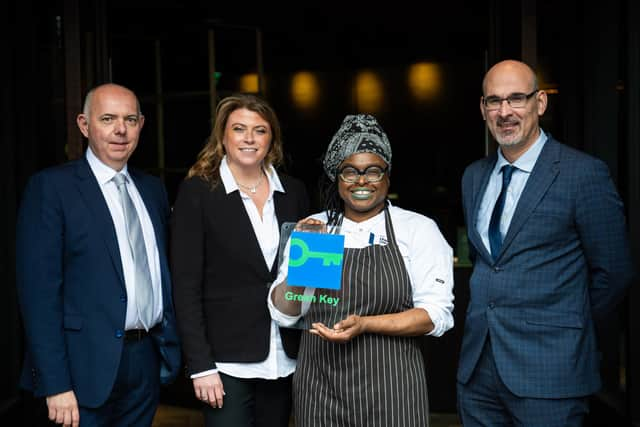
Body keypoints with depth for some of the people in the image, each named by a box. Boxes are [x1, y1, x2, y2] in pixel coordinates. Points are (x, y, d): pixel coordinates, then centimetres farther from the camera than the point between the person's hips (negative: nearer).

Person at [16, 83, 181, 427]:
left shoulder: (152, 189, 10)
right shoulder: (51, 187, -8)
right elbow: (39, 291, -13)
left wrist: (171, 346, 8)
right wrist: (55, 385, -16)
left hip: (148, 360, 6)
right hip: (90, 364, -5)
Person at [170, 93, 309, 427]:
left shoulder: (293, 191, 5)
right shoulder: (197, 191, -6)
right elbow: (186, 286, -8)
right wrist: (201, 365, -13)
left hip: (285, 359, 4)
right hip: (226, 359, -4)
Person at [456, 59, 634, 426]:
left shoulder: (584, 173, -9)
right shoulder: (474, 176, 10)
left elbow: (612, 271, -5)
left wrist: (570, 326, 5)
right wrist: (493, 316, 12)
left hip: (548, 369, -5)